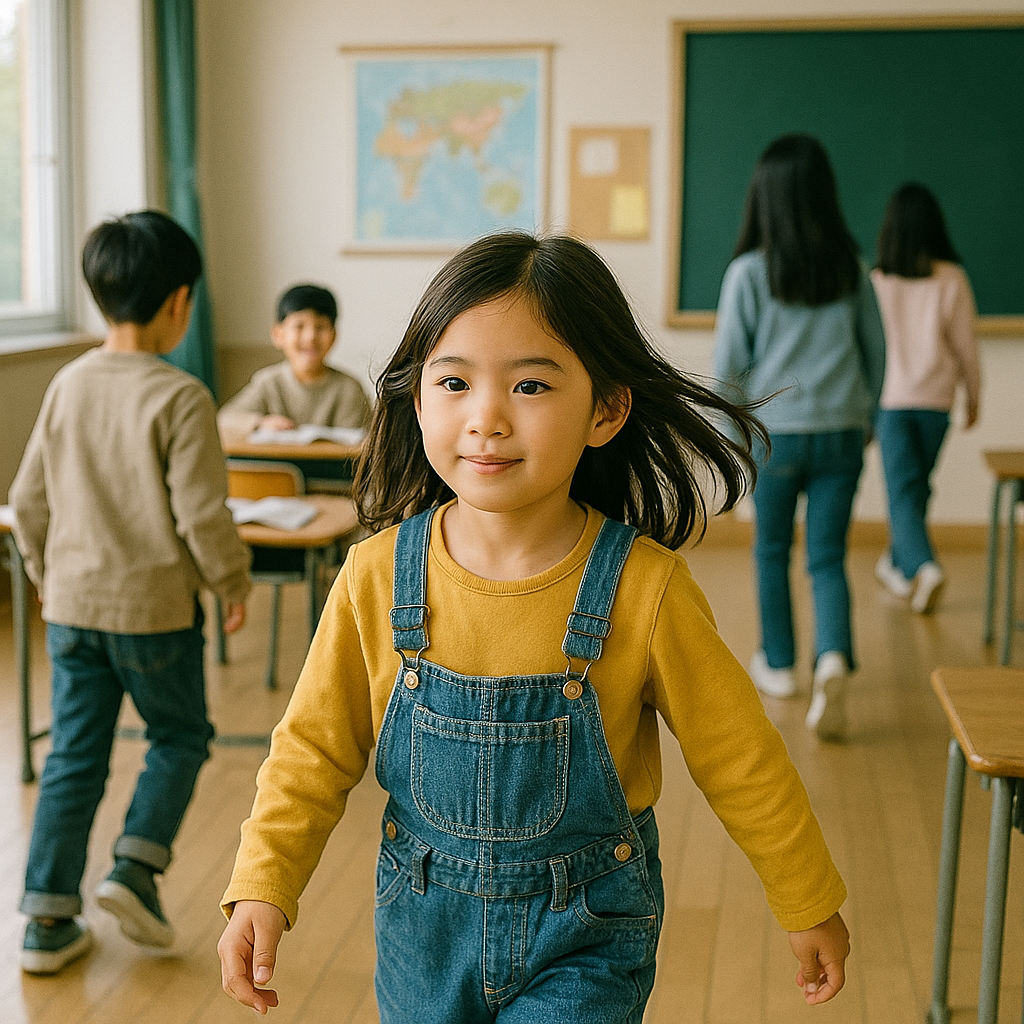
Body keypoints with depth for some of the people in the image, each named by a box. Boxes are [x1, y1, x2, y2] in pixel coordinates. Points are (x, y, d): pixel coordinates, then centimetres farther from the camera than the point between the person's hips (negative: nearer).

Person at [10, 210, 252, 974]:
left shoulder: (67, 385, 2)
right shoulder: (180, 398, -15)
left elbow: (29, 500, 8)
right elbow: (201, 514, -16)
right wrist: (233, 581, 0)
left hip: (72, 603, 5)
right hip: (155, 604, -5)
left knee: (74, 755, 11)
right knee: (181, 736, 17)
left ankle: (49, 919, 14)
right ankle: (136, 867, 3)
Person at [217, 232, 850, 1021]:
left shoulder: (643, 588, -19)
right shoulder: (379, 577, -14)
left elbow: (740, 760, -7)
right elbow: (315, 749, -2)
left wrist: (809, 905, 3)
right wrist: (263, 890, -12)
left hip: (587, 935, -2)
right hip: (427, 923, 3)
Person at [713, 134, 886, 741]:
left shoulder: (750, 271, -8)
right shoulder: (852, 269, 1)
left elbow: (728, 361, -6)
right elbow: (877, 350, 7)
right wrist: (865, 418, 21)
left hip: (776, 433, -2)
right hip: (841, 433, 2)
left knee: (773, 552, 16)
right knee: (829, 558, 5)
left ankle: (780, 666, 28)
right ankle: (834, 660, -17)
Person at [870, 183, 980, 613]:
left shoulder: (877, 281, -7)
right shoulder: (952, 279, -4)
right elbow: (965, 344, 1)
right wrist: (973, 395, 14)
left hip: (890, 398, -2)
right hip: (935, 399, 2)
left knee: (902, 489, -1)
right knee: (916, 486, 18)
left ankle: (923, 566, -21)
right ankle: (897, 562, 32)